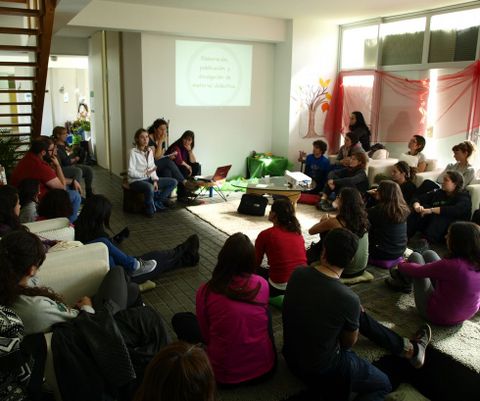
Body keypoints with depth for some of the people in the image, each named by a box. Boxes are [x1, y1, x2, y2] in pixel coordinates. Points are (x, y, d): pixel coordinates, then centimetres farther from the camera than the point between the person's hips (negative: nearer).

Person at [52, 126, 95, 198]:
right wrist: (75, 159, -3)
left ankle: (88, 192, 5)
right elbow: (66, 161, -20)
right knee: (78, 171, -35)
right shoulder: (57, 147, -16)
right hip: (63, 168, -10)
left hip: (72, 165, 10)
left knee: (89, 169, -3)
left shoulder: (65, 144, 13)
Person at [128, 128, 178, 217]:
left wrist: (155, 180, -9)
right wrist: (146, 173, -27)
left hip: (149, 179, 7)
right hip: (136, 181, -7)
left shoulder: (150, 151, 6)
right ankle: (151, 208, -13)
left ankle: (157, 202, -2)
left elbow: (152, 168, 7)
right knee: (149, 187, -41)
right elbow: (131, 173, -18)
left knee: (173, 182, -3)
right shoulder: (133, 152, -14)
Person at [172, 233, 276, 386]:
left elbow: (205, 336, -1)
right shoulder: (262, 284, -9)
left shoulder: (206, 291, -14)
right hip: (265, 368, 2)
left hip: (226, 376, -2)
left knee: (180, 319, 15)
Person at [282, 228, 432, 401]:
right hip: (322, 369, -6)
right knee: (384, 385, 24)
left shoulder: (297, 274, -13)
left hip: (291, 353, 6)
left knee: (361, 317, 22)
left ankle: (407, 348, 37)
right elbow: (349, 342, -9)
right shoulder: (349, 298, -28)